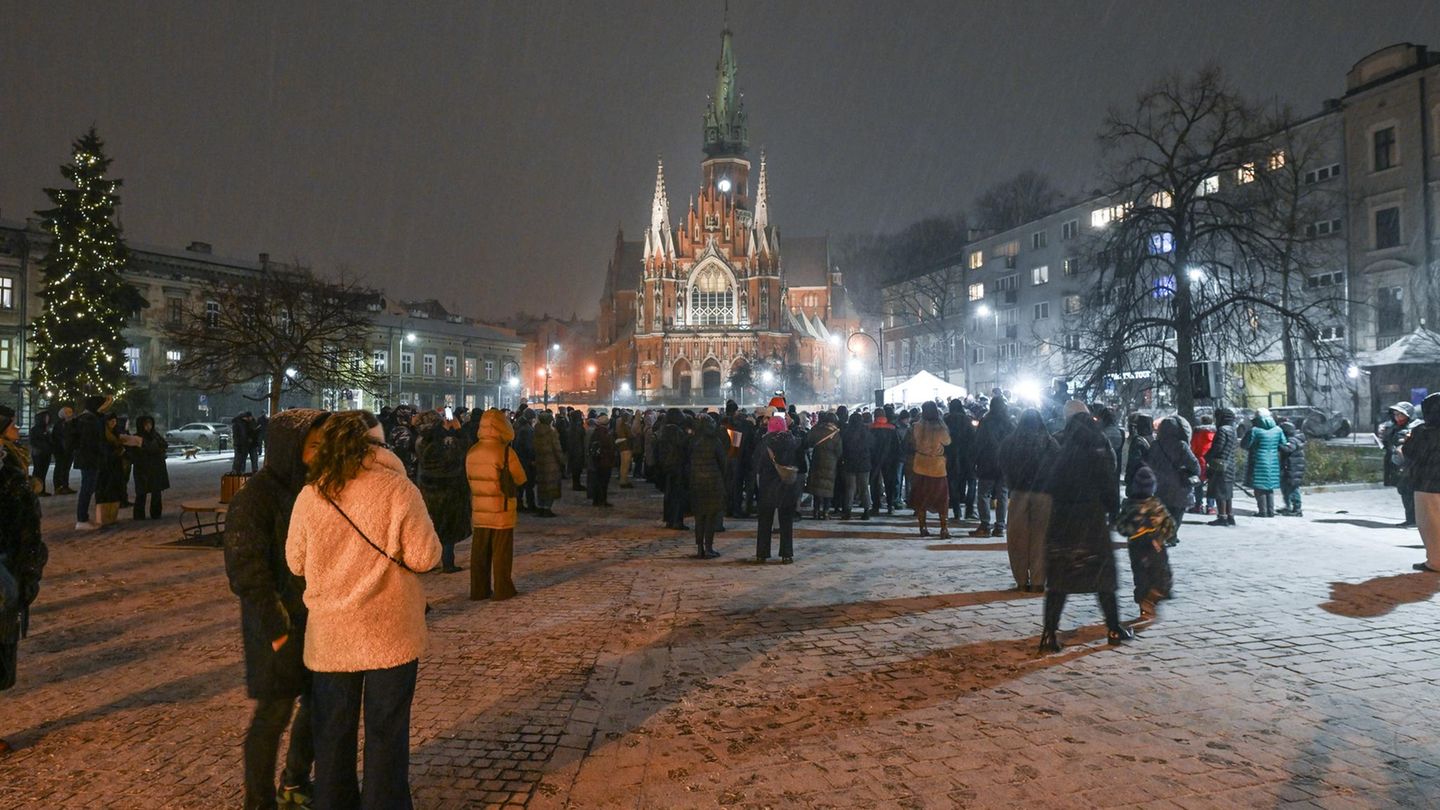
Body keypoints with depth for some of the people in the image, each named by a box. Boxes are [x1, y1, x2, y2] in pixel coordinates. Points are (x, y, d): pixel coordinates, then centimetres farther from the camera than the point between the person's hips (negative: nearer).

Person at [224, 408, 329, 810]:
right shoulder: (254, 497, -15)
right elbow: (247, 569, -17)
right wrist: (276, 628, -18)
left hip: (318, 620, 7)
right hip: (280, 625, -7)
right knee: (275, 712, 4)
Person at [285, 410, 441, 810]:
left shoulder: (311, 495, -5)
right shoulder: (398, 488, -14)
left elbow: (296, 563, 4)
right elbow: (424, 557, -15)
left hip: (330, 634, 3)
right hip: (390, 633, -3)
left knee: (333, 729, 18)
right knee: (386, 730, 10)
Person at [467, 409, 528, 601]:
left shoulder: (472, 452, 2)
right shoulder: (505, 452, -16)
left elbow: (470, 478, 9)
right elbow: (520, 478, -7)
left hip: (479, 511, 5)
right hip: (502, 510, -5)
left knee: (479, 551, 11)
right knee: (501, 552, 4)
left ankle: (479, 590, 16)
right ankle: (502, 590, 8)